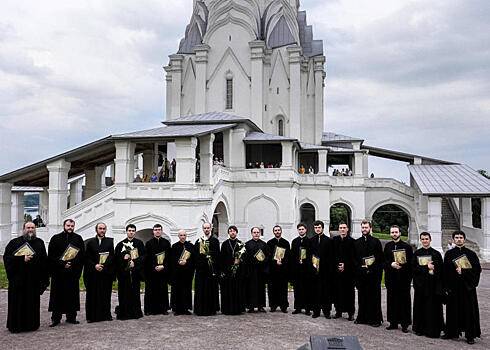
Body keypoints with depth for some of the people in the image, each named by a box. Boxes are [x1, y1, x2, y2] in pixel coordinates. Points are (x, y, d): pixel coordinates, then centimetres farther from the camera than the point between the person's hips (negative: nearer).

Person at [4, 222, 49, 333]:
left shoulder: (39, 243, 9)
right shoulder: (15, 242, 3)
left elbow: (44, 261, 7)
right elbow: (7, 257, -5)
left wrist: (45, 278, 1)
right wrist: (22, 259, -16)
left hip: (34, 279, 2)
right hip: (18, 278, -2)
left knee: (33, 302, 6)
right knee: (17, 303, 2)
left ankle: (32, 324, 15)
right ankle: (16, 325, 13)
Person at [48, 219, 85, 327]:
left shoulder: (78, 239, 7)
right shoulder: (55, 239, 3)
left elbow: (81, 255, 3)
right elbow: (51, 256, -2)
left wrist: (72, 264, -11)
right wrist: (62, 264, -13)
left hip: (73, 272, 1)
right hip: (58, 272, -1)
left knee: (72, 295, 5)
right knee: (57, 295, 1)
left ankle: (71, 317, 14)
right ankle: (55, 318, 9)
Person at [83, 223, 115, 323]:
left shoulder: (110, 241, 7)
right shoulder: (90, 242, 7)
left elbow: (111, 256, 0)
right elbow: (87, 257, 2)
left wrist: (103, 265, -13)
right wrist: (95, 266, -12)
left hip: (106, 272, 0)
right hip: (92, 273, 0)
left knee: (106, 295, 3)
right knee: (92, 295, 2)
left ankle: (106, 315, 11)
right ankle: (92, 316, 9)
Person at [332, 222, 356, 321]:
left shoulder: (351, 241, -2)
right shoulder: (334, 240, 8)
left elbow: (352, 257, -3)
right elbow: (332, 255, 7)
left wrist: (345, 265, -10)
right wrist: (338, 265, -5)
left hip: (348, 269, -3)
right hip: (336, 269, 3)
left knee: (349, 291, 0)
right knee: (337, 290, 5)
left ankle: (351, 312, 8)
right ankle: (338, 311, 16)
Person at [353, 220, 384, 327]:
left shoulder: (376, 241, 2)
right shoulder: (356, 242, 11)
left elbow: (380, 258, -1)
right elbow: (354, 258, 12)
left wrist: (372, 266, -11)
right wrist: (359, 266, -2)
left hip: (373, 273, -3)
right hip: (360, 273, 3)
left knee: (374, 296, 0)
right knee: (362, 295, 7)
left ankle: (375, 319, 7)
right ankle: (362, 317, 16)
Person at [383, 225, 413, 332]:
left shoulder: (407, 246, 1)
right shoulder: (387, 246, 11)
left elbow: (410, 262, -1)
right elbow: (384, 260, 9)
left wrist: (402, 267, -13)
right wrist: (391, 264, -9)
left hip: (404, 277, -3)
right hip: (391, 277, 3)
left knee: (404, 300, -1)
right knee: (392, 300, 6)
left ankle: (405, 324, 6)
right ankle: (393, 322, 15)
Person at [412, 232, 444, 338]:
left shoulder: (436, 254, 2)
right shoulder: (416, 253, 7)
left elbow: (440, 270, 0)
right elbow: (414, 268, -2)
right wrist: (426, 268, -13)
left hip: (432, 285, -2)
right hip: (420, 284, 2)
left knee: (432, 307, -2)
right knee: (420, 306, 5)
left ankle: (432, 330, 6)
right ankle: (420, 328, 15)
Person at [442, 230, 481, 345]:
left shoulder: (471, 254, 2)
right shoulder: (449, 254, 5)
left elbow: (477, 269, -3)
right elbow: (446, 271, 4)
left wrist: (463, 271, -14)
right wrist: (446, 286, -2)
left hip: (468, 287, -1)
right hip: (453, 287, 1)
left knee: (469, 311, 2)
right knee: (453, 310, 7)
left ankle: (470, 336, 10)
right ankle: (451, 332, 17)